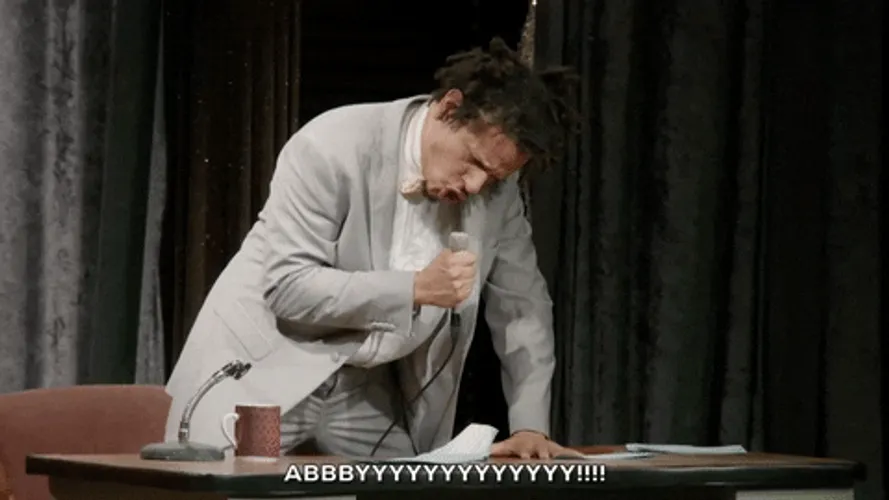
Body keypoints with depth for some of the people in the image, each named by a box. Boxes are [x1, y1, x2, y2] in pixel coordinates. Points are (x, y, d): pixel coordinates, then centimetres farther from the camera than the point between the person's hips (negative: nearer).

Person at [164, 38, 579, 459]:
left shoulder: (495, 185, -5)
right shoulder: (334, 148, -21)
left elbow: (521, 303, 3)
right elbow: (286, 286, -23)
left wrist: (530, 424, -7)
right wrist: (415, 288, -31)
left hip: (368, 389, 5)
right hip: (266, 368, -5)